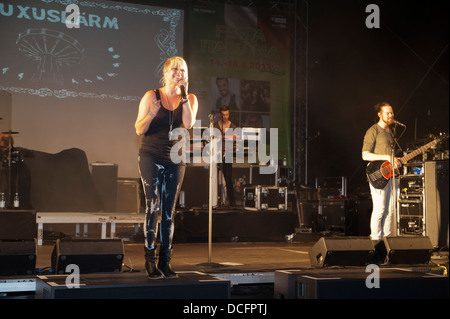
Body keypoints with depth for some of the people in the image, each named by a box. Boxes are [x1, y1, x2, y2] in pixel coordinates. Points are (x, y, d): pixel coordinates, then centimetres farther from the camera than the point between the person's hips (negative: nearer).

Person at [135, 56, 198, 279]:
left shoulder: (190, 99, 6)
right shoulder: (151, 96, 0)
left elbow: (189, 124, -13)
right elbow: (139, 130, -3)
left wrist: (184, 95, -15)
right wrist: (152, 113, -22)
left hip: (175, 160, 2)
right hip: (151, 158, -2)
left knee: (169, 211, 4)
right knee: (153, 207, -7)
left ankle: (165, 262, 10)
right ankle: (150, 262, -1)